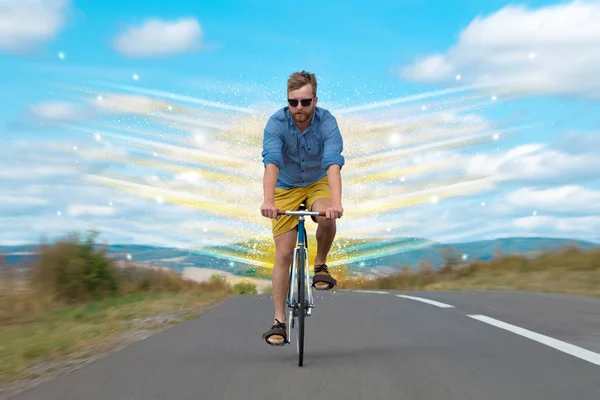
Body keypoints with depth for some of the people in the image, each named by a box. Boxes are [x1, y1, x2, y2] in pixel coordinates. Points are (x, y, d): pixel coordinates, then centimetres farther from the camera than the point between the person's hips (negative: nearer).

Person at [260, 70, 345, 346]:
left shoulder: (327, 122, -22)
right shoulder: (276, 123, -23)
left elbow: (333, 164, -35)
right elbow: (271, 163, -36)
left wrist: (336, 202, -51)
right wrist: (268, 201, -53)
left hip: (317, 183, 0)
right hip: (286, 188, 0)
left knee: (326, 218, -34)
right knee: (284, 254, -5)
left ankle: (320, 265, -5)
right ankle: (279, 321, 4)